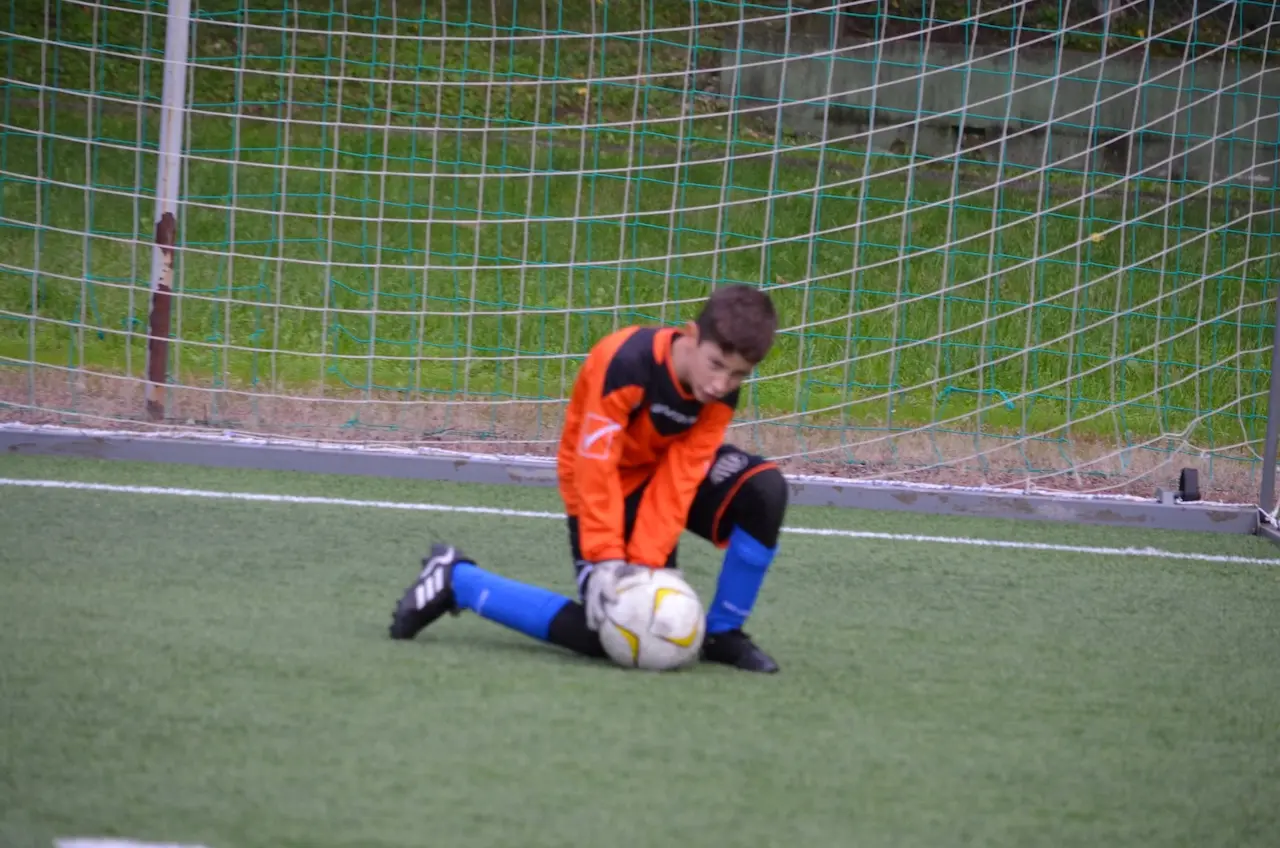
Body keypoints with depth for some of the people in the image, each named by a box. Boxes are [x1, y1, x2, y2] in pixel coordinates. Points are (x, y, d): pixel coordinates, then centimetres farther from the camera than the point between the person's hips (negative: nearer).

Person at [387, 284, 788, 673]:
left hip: (663, 470, 5)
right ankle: (456, 580, 2)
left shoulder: (721, 392, -18)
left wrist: (647, 563, -28)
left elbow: (678, 479, -19)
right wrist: (604, 560, -34)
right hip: (607, 485, -5)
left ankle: (723, 635, -7)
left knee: (765, 489, -22)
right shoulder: (627, 364, -34)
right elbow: (595, 466, -31)